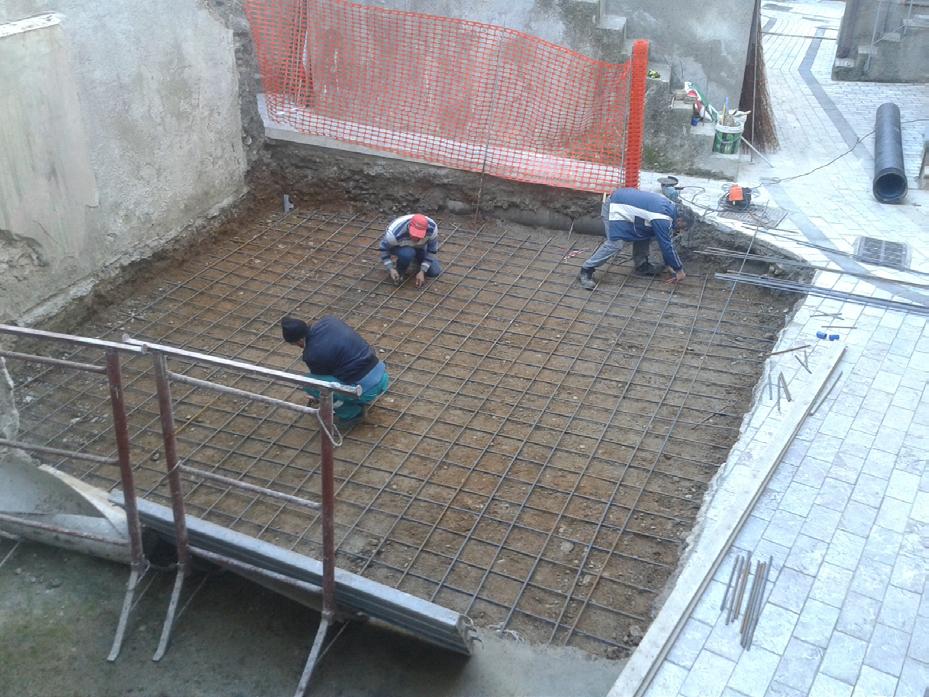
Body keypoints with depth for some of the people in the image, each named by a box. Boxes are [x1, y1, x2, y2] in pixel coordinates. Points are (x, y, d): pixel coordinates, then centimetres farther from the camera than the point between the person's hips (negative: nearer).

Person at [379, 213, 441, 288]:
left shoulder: (432, 228, -34)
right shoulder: (395, 233, -41)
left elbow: (432, 250, -19)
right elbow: (384, 248, -21)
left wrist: (422, 271, -22)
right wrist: (390, 269, -27)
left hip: (420, 247, 3)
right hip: (398, 247, -3)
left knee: (434, 272, -10)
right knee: (407, 253, -38)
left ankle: (417, 260, 21)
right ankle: (400, 272, -5)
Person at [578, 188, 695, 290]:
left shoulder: (670, 206, 5)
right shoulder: (662, 219, -24)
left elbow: (667, 241, 14)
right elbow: (666, 245, -19)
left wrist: (671, 263, 16)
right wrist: (679, 269, -9)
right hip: (615, 208, -10)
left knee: (646, 232, 10)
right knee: (614, 244, -18)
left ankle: (641, 265, 22)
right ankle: (586, 271, -9)